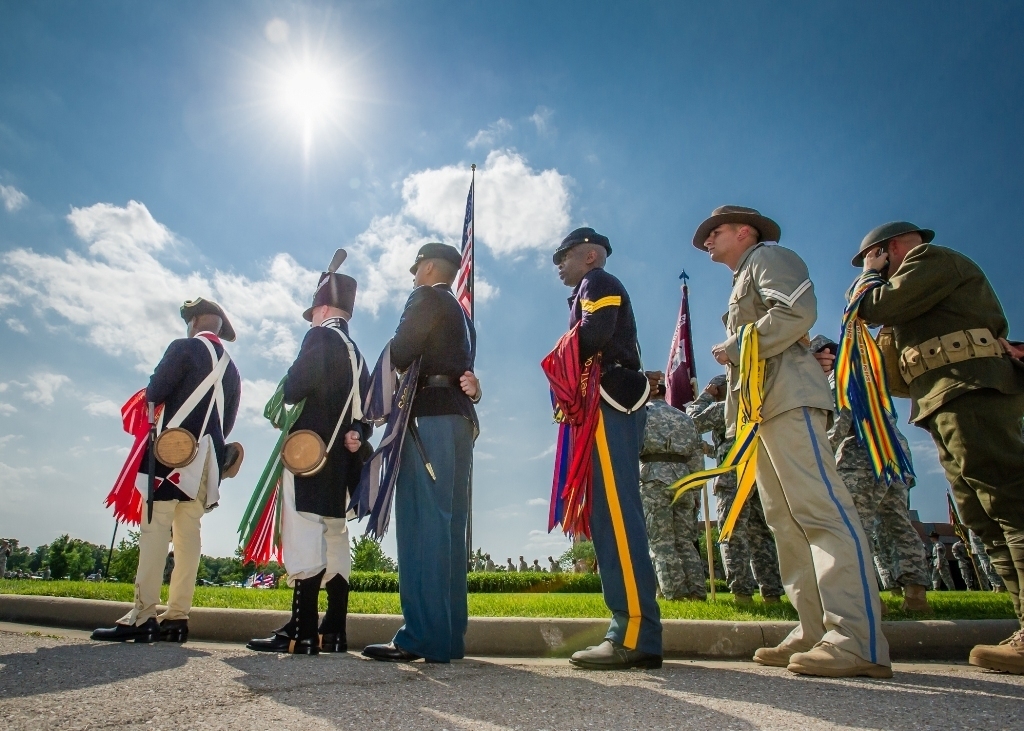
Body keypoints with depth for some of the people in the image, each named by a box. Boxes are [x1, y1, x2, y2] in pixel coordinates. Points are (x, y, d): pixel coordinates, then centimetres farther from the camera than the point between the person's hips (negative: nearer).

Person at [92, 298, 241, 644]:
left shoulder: (185, 348, -2)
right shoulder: (231, 370, 18)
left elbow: (154, 394, -7)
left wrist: (155, 392, 13)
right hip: (207, 460, 6)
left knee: (155, 529, -6)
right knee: (188, 533, 5)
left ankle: (142, 617, -7)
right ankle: (176, 617, 6)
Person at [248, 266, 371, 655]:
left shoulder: (321, 336, -3)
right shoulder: (356, 354, 22)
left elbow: (296, 385, -17)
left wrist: (281, 398, 2)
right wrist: (357, 436, 5)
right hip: (341, 461, 9)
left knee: (305, 539, -9)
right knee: (334, 541, 8)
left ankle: (301, 632, -8)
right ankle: (333, 632, 12)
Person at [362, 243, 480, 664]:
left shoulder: (427, 298, 4)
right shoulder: (461, 315, 29)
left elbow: (399, 354, -7)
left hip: (430, 418, -9)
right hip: (460, 420, 9)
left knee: (423, 527, -11)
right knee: (447, 528, 6)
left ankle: (423, 638, -10)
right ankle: (447, 635, 9)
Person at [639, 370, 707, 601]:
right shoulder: (684, 417, 23)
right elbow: (697, 456, 18)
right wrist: (695, 490, 19)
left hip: (655, 477, -5)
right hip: (683, 477, 5)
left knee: (661, 540, -3)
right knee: (685, 540, 9)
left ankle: (675, 592, -6)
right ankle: (697, 591, 5)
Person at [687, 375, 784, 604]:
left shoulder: (722, 407, 1)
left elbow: (694, 420, 7)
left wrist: (704, 396, 17)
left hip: (734, 475, -6)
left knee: (734, 536, -4)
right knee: (762, 535, 9)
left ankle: (742, 591, -8)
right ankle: (771, 591, 7)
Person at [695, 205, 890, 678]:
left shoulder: (769, 256, 7)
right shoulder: (741, 284, 33)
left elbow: (797, 312, -13)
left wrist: (735, 350, -9)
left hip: (789, 400, -10)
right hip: (762, 408, 10)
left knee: (821, 510, -15)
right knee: (786, 520, 3)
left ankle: (859, 641, -16)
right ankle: (816, 633, 5)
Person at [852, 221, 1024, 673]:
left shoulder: (930, 257, 6)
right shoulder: (926, 281, 35)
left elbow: (881, 307, -7)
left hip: (970, 389, -10)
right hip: (953, 402, 11)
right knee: (985, 515, 5)